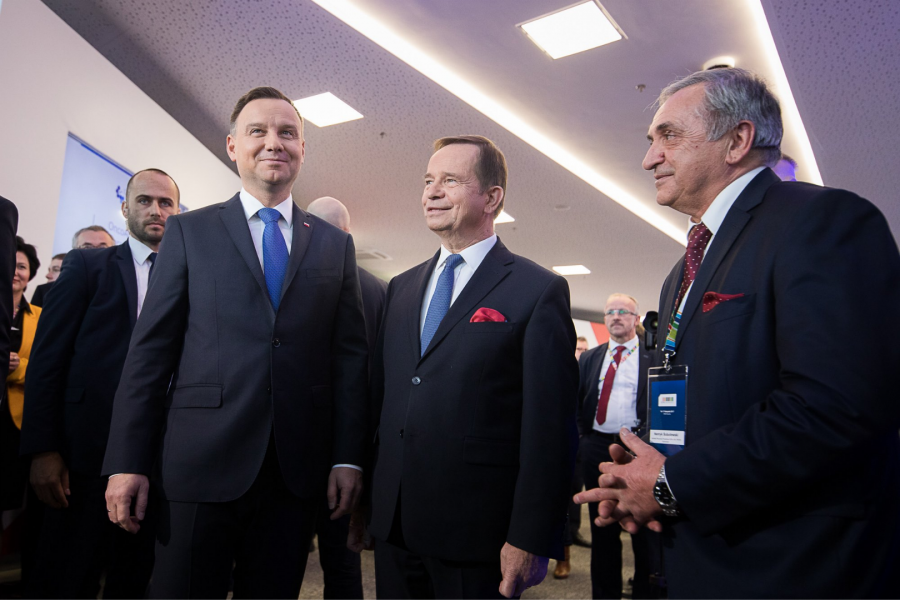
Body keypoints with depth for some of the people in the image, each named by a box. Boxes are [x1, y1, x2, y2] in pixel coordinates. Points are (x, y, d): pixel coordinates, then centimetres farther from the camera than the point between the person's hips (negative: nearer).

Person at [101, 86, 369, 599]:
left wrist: (348, 459, 0)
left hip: (297, 470, 2)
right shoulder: (189, 231, 6)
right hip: (201, 463, -1)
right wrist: (127, 460, -3)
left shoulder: (336, 244, 9)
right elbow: (151, 349, 2)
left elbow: (350, 355, 5)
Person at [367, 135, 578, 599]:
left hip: (477, 537, -5)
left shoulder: (539, 292, -8)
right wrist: (365, 499, 10)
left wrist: (530, 540, -13)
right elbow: (379, 397, 12)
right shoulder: (401, 288, 10)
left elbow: (549, 431, -11)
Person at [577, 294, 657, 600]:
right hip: (597, 448, 4)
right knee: (601, 528, 14)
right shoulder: (589, 358, 11)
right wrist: (584, 434, 0)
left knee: (645, 527, 8)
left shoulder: (653, 357, -1)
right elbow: (577, 401, 12)